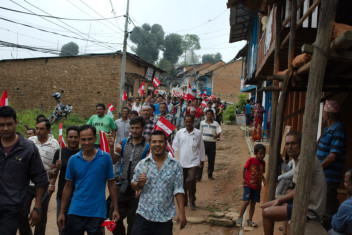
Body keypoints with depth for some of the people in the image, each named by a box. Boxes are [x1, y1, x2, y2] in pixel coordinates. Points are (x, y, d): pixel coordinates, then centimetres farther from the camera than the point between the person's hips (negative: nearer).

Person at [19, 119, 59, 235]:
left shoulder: (54, 144, -7)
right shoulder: (30, 141, 2)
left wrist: (52, 184, -10)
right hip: (27, 183, 3)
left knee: (41, 217, 10)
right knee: (22, 213, 6)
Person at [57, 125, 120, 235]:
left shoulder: (105, 157, -3)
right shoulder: (73, 159, 2)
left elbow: (111, 184, 0)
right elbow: (68, 187, 7)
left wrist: (115, 209, -3)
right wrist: (61, 212, 5)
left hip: (97, 212, -2)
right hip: (75, 212, 2)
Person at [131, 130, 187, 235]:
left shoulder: (175, 165, -1)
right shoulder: (142, 164, 1)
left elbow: (178, 190, -1)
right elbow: (134, 186, 10)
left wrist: (181, 213, -6)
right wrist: (139, 184, -12)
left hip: (165, 218, 0)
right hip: (143, 215, 1)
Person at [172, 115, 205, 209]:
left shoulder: (198, 133, -1)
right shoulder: (180, 132, 1)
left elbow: (201, 147, 7)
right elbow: (175, 146, 5)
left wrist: (202, 159, 11)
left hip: (193, 161, -2)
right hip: (182, 161, 2)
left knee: (191, 180, -15)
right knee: (183, 182, 11)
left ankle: (192, 200, 5)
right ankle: (184, 200, 28)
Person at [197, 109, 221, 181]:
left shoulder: (215, 123, 0)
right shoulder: (202, 123, 6)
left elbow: (219, 133, -7)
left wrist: (216, 136, -29)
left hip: (212, 143, 0)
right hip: (204, 142, 1)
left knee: (211, 160, 7)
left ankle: (210, 175, 24)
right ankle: (198, 176, -2)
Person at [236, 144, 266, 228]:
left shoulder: (263, 163, 4)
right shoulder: (251, 160, -10)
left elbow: (261, 173, 13)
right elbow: (244, 168, -1)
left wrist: (263, 179, -4)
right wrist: (243, 178, -6)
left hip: (257, 186, 5)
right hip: (248, 185, -5)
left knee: (253, 203, 9)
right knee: (246, 201, -10)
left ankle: (250, 220, 20)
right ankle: (239, 218, 4)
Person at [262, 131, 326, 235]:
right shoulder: (298, 159, 13)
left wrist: (279, 201, -8)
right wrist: (280, 200, 5)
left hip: (310, 209, -11)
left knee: (267, 213, -18)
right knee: (265, 206, 14)